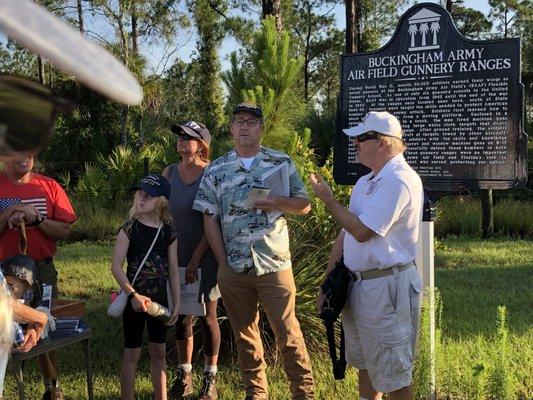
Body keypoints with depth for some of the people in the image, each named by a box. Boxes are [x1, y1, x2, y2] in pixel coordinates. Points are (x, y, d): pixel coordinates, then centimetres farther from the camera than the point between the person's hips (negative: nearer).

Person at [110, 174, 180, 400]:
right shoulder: (129, 228, -9)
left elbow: (173, 271, 5)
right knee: (132, 353, 3)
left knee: (159, 351, 13)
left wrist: (176, 304, 3)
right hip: (134, 298, -3)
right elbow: (116, 267, -13)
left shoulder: (168, 232, 1)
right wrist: (133, 295, -21)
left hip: (159, 299, 4)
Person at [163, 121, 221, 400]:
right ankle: (184, 376, 23)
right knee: (181, 316, 10)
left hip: (204, 257, -4)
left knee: (207, 317, 4)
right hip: (176, 256, 4)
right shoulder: (169, 172, 5)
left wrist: (196, 258, -15)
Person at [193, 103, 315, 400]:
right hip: (233, 269, 2)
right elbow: (210, 219, 5)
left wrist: (279, 202, -14)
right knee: (245, 334, 13)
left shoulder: (282, 163, 3)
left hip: (275, 264, -2)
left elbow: (305, 205, 6)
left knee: (288, 333, 0)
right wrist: (223, 261, -1)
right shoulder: (215, 171, 6)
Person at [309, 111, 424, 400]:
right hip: (357, 284, 10)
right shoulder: (365, 182, 14)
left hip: (386, 287, -9)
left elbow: (361, 232, -22)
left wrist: (327, 198, -9)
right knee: (363, 363, 22)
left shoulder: (399, 181, -17)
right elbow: (345, 234, 15)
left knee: (392, 376, 1)